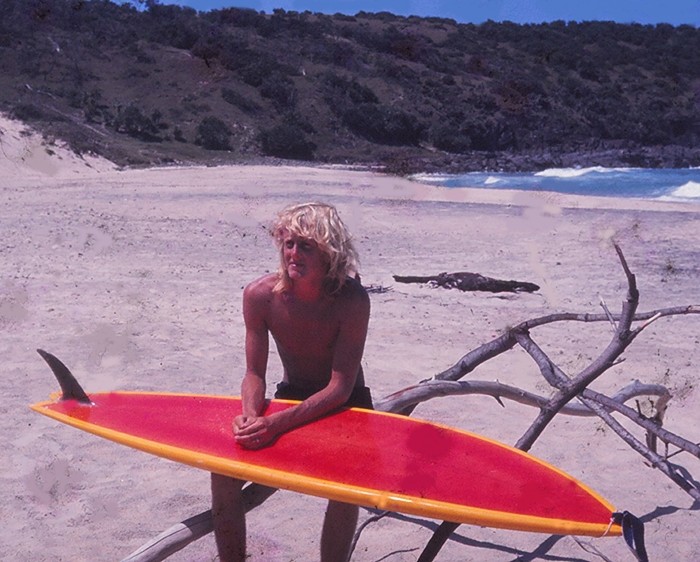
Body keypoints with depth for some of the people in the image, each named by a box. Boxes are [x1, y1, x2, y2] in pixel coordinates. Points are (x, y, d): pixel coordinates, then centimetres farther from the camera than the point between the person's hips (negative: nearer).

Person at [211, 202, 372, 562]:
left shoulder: (352, 300, -26)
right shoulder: (260, 295, -17)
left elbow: (340, 388, -26)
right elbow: (254, 374, -8)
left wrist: (277, 424, -37)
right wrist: (251, 414, -31)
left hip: (345, 405, -3)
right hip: (291, 397, 3)